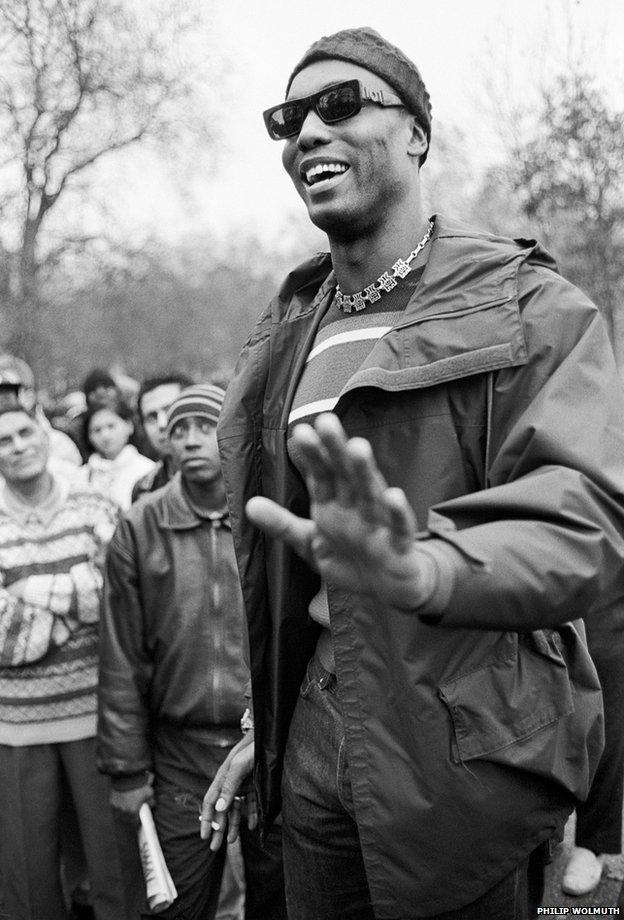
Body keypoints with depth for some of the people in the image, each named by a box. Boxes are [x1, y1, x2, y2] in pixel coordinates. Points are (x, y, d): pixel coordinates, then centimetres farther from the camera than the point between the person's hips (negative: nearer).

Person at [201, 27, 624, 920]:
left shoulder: (530, 310, -10)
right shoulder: (285, 334, 8)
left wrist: (420, 570, -42)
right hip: (317, 769, 5)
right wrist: (264, 726, 15)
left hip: (468, 775, -5)